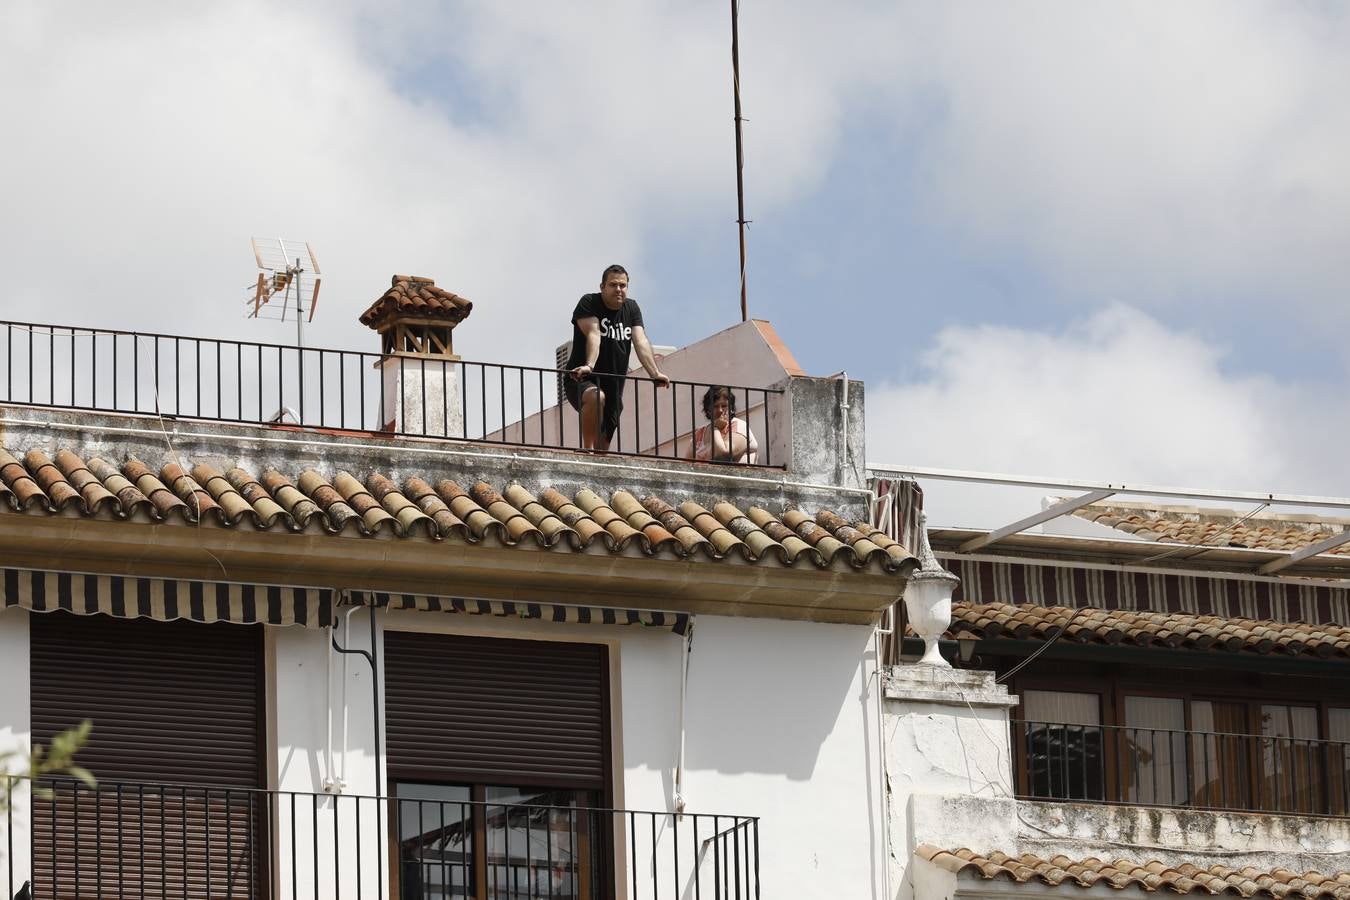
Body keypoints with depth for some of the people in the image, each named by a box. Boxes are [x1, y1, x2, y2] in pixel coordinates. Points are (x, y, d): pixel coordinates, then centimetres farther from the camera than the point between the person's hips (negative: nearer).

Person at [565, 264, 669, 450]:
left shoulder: (632, 308, 8)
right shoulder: (589, 303, -7)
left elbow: (641, 342, -4)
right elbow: (593, 335, -23)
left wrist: (655, 374, -18)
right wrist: (589, 365, -39)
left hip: (613, 385, 6)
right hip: (581, 381, -6)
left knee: (604, 444, 1)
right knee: (596, 397, -38)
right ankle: (587, 449, -29)